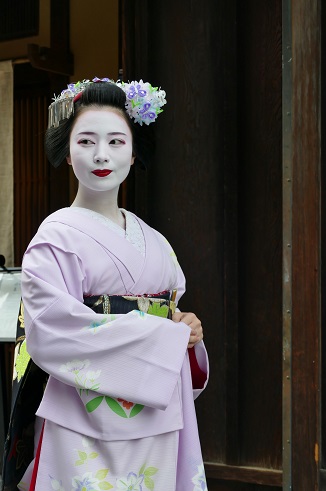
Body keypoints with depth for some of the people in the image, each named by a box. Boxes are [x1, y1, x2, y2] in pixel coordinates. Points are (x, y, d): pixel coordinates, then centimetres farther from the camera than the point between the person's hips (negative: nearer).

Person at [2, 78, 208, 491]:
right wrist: (161, 334, -16)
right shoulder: (57, 236, -7)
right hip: (88, 426, -6)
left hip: (158, 422, 6)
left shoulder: (154, 242, 12)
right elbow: (52, 328, -20)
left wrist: (188, 330, -4)